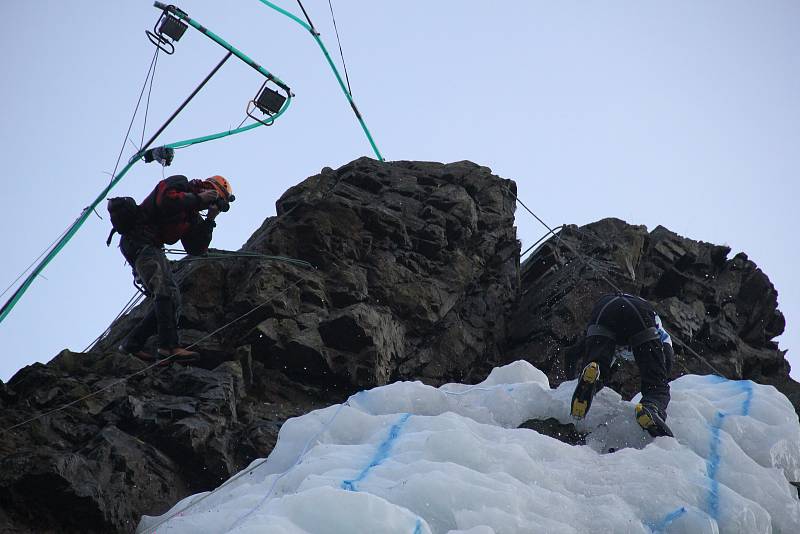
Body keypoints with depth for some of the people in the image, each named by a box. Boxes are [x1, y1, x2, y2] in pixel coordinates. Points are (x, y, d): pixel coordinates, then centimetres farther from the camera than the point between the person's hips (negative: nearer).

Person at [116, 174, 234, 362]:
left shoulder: (193, 217, 23)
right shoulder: (178, 183, 1)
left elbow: (196, 249, 12)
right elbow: (165, 201, -22)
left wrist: (210, 220, 5)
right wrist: (197, 198, -12)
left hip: (152, 248, 10)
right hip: (138, 240, -10)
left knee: (171, 300, 4)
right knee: (166, 290, -24)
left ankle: (132, 343, 6)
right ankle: (169, 346, -33)